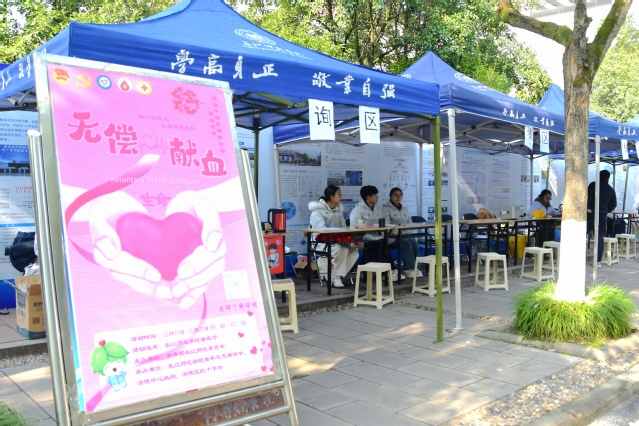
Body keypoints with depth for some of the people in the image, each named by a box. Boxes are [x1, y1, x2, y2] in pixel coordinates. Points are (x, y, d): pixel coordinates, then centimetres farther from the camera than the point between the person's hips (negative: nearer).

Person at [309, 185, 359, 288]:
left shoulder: (338, 210, 14)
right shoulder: (317, 210, -8)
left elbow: (344, 228, 10)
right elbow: (322, 229, -22)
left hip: (337, 241, 7)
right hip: (322, 242, -7)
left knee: (354, 252, -17)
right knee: (342, 250, -32)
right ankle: (335, 277, -14)